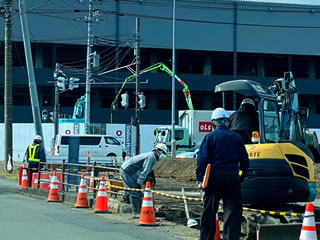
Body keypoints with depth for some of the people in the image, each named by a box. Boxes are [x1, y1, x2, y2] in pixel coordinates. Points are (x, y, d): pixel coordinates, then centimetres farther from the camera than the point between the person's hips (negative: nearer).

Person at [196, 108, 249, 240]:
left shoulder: (210, 137, -1)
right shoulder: (237, 137, 8)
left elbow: (202, 160, -8)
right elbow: (245, 161, 10)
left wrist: (200, 179, -7)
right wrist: (241, 177, 16)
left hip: (214, 177, -2)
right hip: (232, 177, 2)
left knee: (209, 211, 8)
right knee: (232, 212, 3)